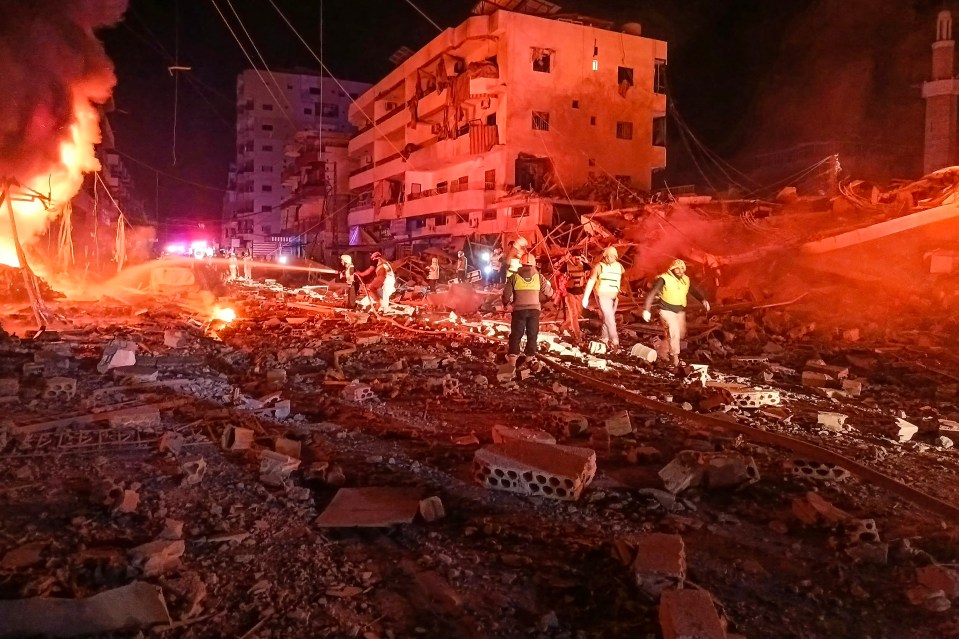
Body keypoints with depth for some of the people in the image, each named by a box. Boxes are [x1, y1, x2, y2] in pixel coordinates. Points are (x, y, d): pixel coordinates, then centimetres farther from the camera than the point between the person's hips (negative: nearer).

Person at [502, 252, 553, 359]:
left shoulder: (514, 277, 1)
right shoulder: (539, 277, 4)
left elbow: (507, 294, 0)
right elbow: (549, 293, 8)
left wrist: (506, 303, 20)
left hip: (519, 309, -1)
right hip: (534, 309, 1)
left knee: (516, 334, 7)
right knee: (532, 334, 11)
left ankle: (513, 354, -3)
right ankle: (530, 356, 8)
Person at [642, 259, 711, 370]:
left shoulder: (685, 280, 1)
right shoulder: (664, 279, -17)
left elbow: (694, 291, 11)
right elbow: (651, 293, -18)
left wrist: (703, 300, -8)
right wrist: (646, 310, -24)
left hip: (680, 311, 7)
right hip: (667, 310, -7)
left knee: (681, 334, 15)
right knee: (674, 333, -19)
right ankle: (675, 358, -10)